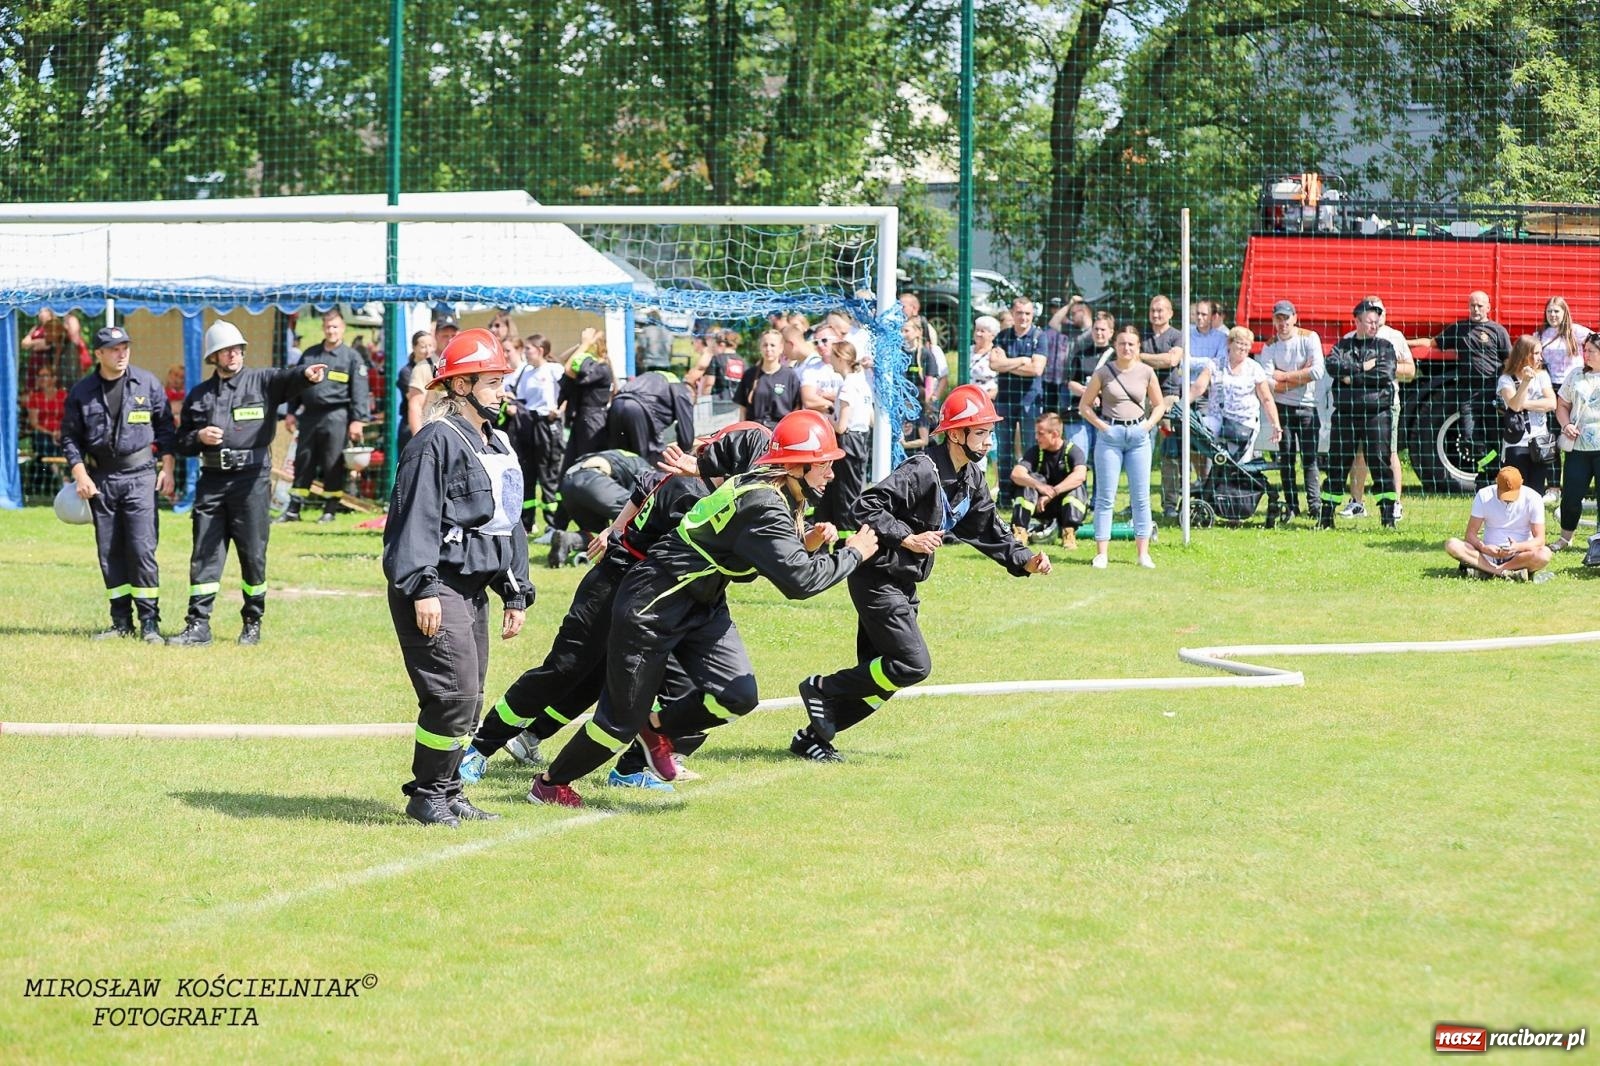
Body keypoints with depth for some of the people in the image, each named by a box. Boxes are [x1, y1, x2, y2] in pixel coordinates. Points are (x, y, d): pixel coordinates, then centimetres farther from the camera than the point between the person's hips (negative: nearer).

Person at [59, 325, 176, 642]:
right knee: (109, 553, 5)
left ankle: (150, 621, -5)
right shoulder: (81, 393, 3)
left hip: (139, 475, -2)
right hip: (101, 478, 2)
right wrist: (80, 474, -4)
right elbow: (69, 437, 7)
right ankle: (122, 622, 12)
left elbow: (165, 427, 7)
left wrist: (167, 468, 1)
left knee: (142, 550, -9)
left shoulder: (148, 384, 2)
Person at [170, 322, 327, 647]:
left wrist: (306, 374, -42)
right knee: (204, 554, 1)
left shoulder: (261, 381, 3)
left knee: (253, 554, 2)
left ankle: (253, 623, 13)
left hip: (252, 479, -3)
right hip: (212, 481, 3)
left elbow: (285, 378, -20)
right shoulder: (199, 395, 13)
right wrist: (199, 437, -7)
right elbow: (182, 442, 16)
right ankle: (198, 626, 4)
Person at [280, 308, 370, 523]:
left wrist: (357, 420, -12)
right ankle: (293, 509, 10)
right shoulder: (310, 354, 14)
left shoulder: (351, 357, 1)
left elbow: (359, 392, -4)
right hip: (310, 415, 4)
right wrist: (291, 412, 12)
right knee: (303, 463, 6)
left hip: (336, 417, -4)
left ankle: (330, 509, 7)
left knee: (333, 465, -1)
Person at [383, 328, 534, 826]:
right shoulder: (437, 441, -12)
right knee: (454, 692, -13)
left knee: (470, 699, 11)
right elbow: (416, 519, -17)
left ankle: (447, 791, 21)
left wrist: (516, 593, 20)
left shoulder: (498, 445, 18)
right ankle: (426, 794, -1)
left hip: (474, 588, 9)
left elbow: (509, 524, 23)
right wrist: (422, 589, -24)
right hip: (436, 587, -9)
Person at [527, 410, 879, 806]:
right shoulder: (763, 506, -28)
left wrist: (808, 543, -7)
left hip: (702, 607, 9)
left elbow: (775, 559, 11)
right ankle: (550, 783, 22)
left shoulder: (775, 494, -1)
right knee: (623, 720, 1)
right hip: (653, 609, -9)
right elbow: (799, 581, -32)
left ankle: (657, 728, 20)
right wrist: (853, 554, -18)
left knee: (738, 696, -6)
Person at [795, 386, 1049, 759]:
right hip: (877, 579, -10)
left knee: (880, 677, 9)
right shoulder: (922, 470, -21)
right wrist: (908, 538, -32)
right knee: (914, 665, -15)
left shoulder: (972, 481, 8)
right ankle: (823, 689, -1)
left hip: (903, 587, 10)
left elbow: (987, 531, 15)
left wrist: (1024, 561, 1)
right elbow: (868, 507, -26)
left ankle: (812, 737, 16)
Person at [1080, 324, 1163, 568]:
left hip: (1138, 436, 2)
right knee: (1105, 497, -1)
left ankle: (1143, 553, 10)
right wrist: (1101, 425, -6)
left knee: (1141, 497, 4)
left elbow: (1159, 405, 13)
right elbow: (1084, 405, 4)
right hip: (1110, 435, -1)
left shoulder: (1146, 372, 2)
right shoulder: (1103, 372, -2)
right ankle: (1102, 553, 1)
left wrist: (1148, 424, -3)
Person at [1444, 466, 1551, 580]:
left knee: (1544, 554, -35)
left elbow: (1539, 540, -12)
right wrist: (1483, 548, -28)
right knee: (1452, 544, -25)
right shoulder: (1484, 496, -6)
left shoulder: (1533, 499, -9)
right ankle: (1509, 573, -33)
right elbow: (1471, 534, -6)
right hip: (1490, 553, 1)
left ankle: (1484, 570, -30)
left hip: (1519, 555, -1)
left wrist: (1518, 547, -32)